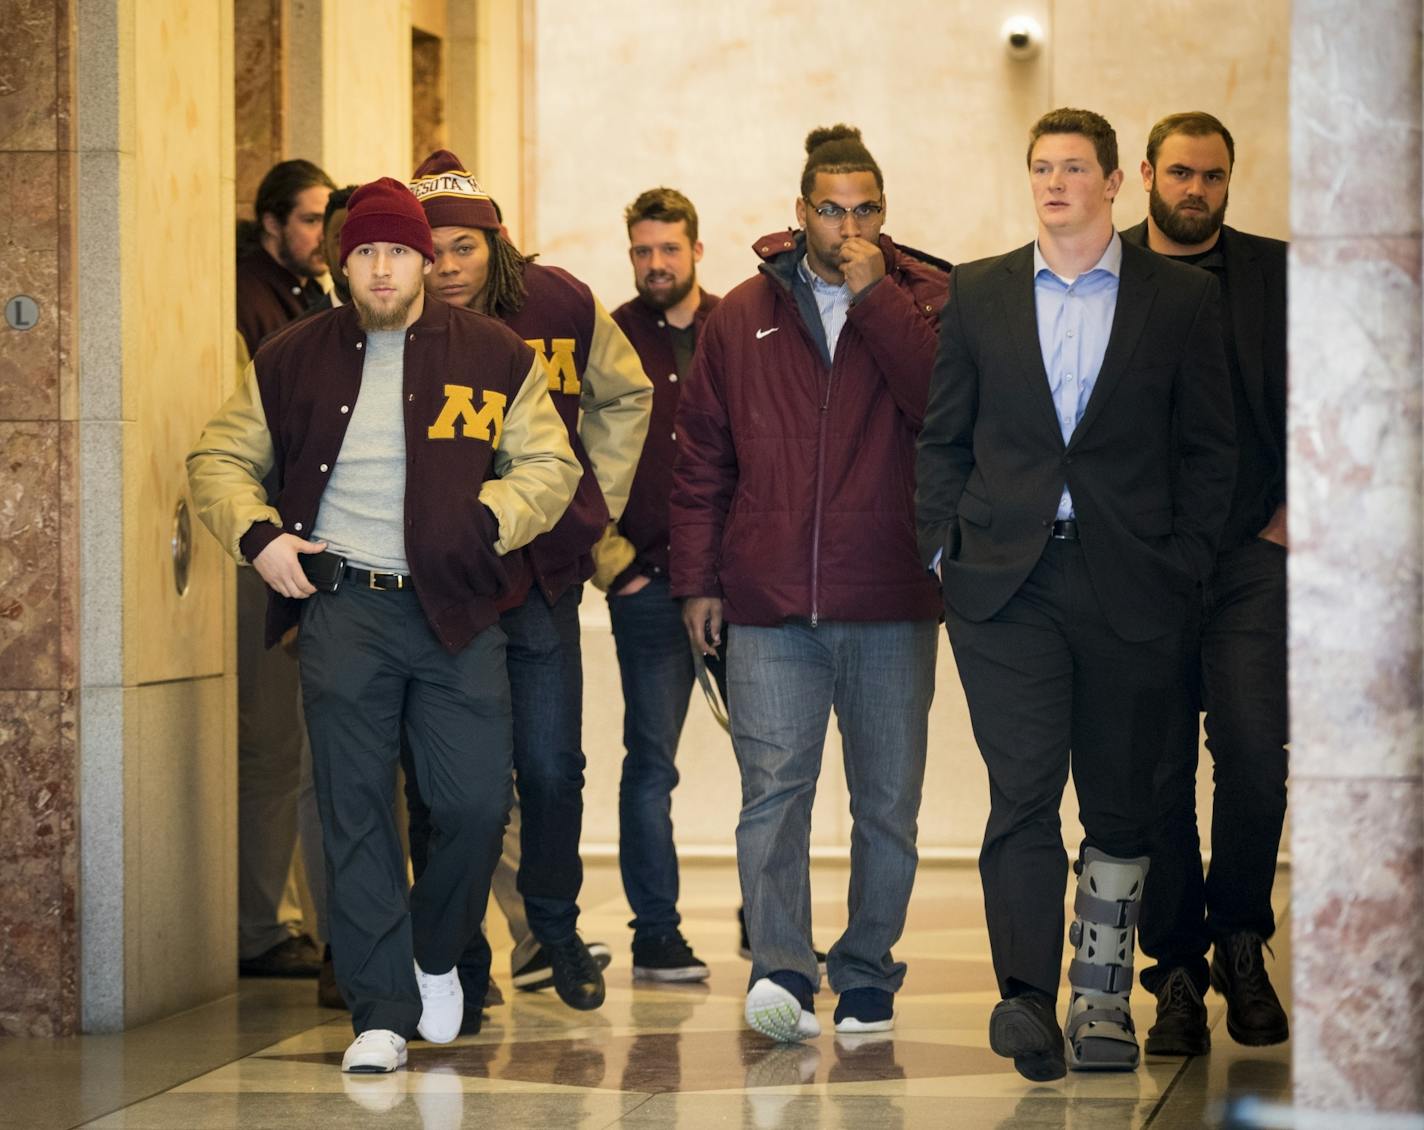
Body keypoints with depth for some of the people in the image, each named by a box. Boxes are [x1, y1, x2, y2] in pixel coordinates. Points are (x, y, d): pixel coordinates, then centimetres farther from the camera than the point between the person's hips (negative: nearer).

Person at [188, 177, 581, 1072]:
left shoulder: (493, 355, 6)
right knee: (355, 812, -4)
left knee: (478, 804, -3)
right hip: (344, 604, 0)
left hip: (456, 610, 0)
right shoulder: (295, 360, 8)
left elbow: (550, 464, 9)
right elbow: (220, 459, 15)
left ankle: (436, 956, 25)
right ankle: (382, 1012, 1)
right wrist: (256, 535, -1)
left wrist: (488, 520, -8)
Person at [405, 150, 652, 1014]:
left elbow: (625, 397, 16)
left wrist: (595, 504, 10)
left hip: (540, 574, 1)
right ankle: (458, 955, 15)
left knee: (552, 766, 3)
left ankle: (554, 931, 23)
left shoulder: (560, 306, -3)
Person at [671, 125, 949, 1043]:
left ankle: (867, 977, 17)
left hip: (890, 604, 0)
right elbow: (702, 458, 13)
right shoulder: (744, 315, 10)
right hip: (770, 605, 0)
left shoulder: (923, 302, 6)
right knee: (773, 789, -11)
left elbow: (946, 401, -14)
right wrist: (697, 577, 8)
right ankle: (781, 973, -14)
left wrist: (874, 295, -12)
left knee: (888, 802, 7)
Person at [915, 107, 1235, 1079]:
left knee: (1121, 806, 6)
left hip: (1130, 587, 0)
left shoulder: (1183, 299, 5)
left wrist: (1182, 563, -2)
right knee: (1023, 792, -9)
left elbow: (1208, 448, 5)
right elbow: (944, 436, 12)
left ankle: (1102, 1001, 16)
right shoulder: (979, 292, 10)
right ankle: (1028, 1000, -13)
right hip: (1006, 580, 0)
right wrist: (943, 548, 2)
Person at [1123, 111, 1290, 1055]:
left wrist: (1298, 507, 5)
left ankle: (1240, 942, 11)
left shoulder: (1276, 274, 9)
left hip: (1252, 555, 0)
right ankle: (1177, 971, 10)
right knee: (1158, 774, 1)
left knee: (1254, 756, -10)